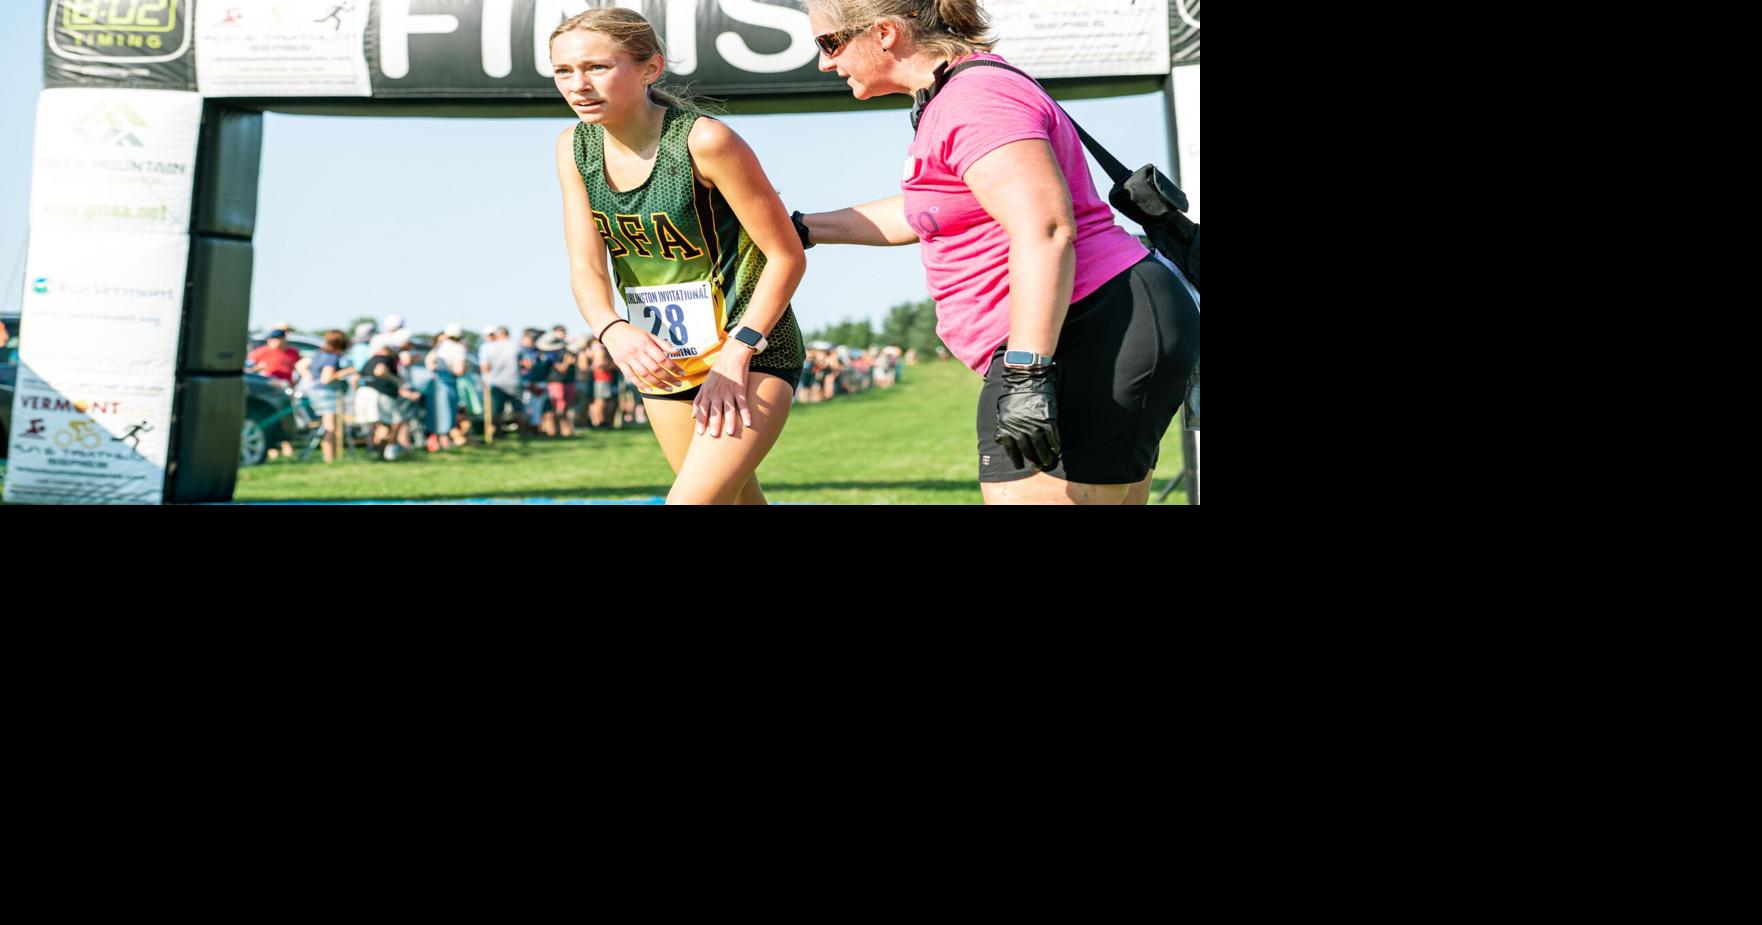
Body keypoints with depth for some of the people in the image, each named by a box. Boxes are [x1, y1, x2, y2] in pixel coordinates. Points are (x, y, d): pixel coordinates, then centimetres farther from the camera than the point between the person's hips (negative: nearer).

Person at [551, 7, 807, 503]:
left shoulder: (704, 141, -22)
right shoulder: (574, 147, -4)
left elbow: (787, 256, -17)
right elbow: (585, 267, -7)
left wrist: (734, 355, -21)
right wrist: (614, 332, -29)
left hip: (751, 352, -6)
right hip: (662, 359, 7)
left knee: (692, 500, -20)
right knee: (736, 497, 19)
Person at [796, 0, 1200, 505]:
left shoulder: (974, 100, -14)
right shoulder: (950, 96, 20)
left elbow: (1045, 230, -25)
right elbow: (926, 211, 36)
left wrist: (1026, 374, -30)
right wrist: (800, 229, 37)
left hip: (1092, 338, -11)